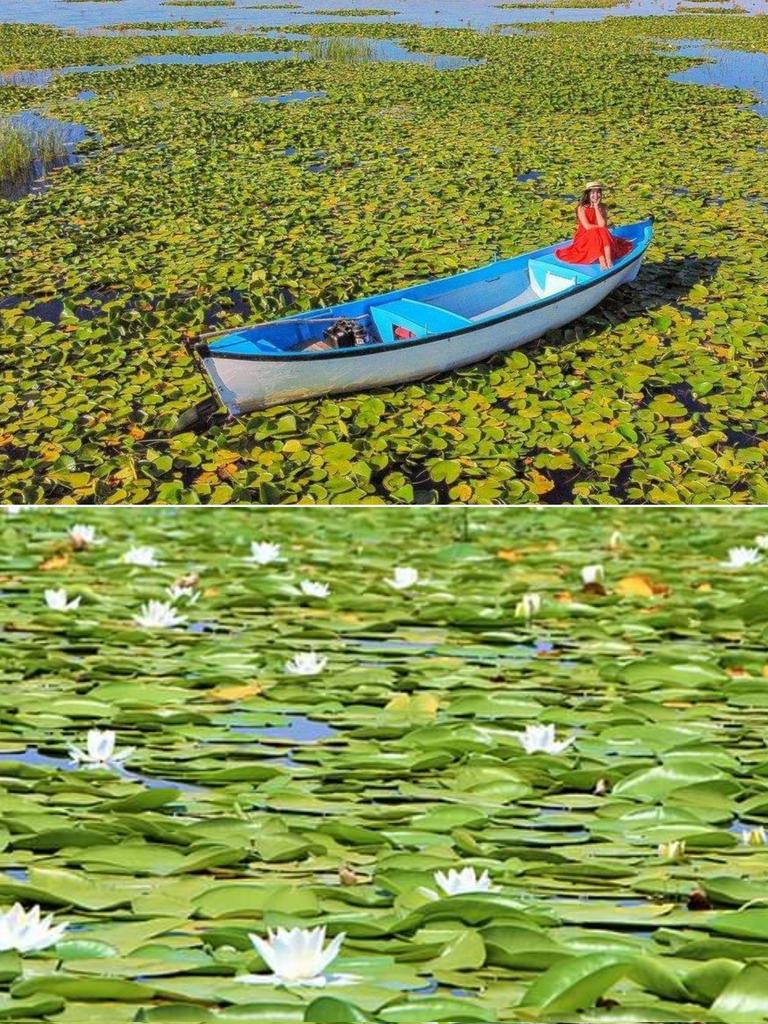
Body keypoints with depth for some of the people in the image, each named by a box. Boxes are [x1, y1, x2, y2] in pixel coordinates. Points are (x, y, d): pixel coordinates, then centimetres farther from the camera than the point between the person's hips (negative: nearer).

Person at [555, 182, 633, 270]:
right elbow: (587, 227, -17)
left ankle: (609, 261, -40)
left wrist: (596, 207, -12)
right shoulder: (582, 208, -8)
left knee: (603, 233, -28)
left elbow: (602, 225, -15)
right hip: (584, 238, -3)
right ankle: (602, 262, -45)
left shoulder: (601, 208, 2)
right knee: (596, 233, -32)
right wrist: (601, 228, -11)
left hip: (601, 238, 3)